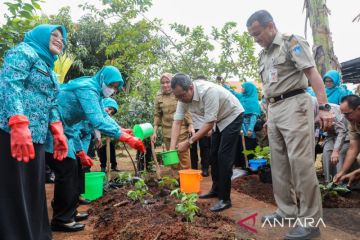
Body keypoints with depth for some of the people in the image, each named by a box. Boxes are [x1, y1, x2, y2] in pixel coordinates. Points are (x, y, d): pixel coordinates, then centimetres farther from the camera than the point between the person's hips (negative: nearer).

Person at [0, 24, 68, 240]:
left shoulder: (50, 70, 25)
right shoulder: (24, 52, 0)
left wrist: (58, 133, 10)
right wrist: (19, 125, -27)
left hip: (36, 138, 9)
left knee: (34, 190, 13)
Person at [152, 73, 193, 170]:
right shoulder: (158, 97, 7)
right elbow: (157, 115, 9)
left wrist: (190, 125, -6)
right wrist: (155, 132, 5)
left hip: (181, 130, -3)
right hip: (167, 131, 3)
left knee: (184, 156, -1)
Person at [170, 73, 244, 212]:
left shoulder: (208, 91, -38)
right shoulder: (183, 96, -15)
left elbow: (209, 123, -35)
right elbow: (177, 121, -15)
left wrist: (189, 142, -36)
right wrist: (172, 147, -24)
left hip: (232, 116, -8)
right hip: (219, 120, 8)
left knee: (224, 156, -13)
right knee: (214, 155, 12)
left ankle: (225, 199, -5)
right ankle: (216, 189, 28)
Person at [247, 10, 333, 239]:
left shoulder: (292, 42, -2)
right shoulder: (263, 56, 20)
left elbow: (313, 74, -11)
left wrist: (324, 107, -20)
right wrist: (268, 116, 16)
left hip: (294, 104, -8)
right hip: (273, 110, 8)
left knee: (301, 162, -9)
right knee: (279, 163, 9)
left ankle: (310, 220, 0)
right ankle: (287, 211, 21)